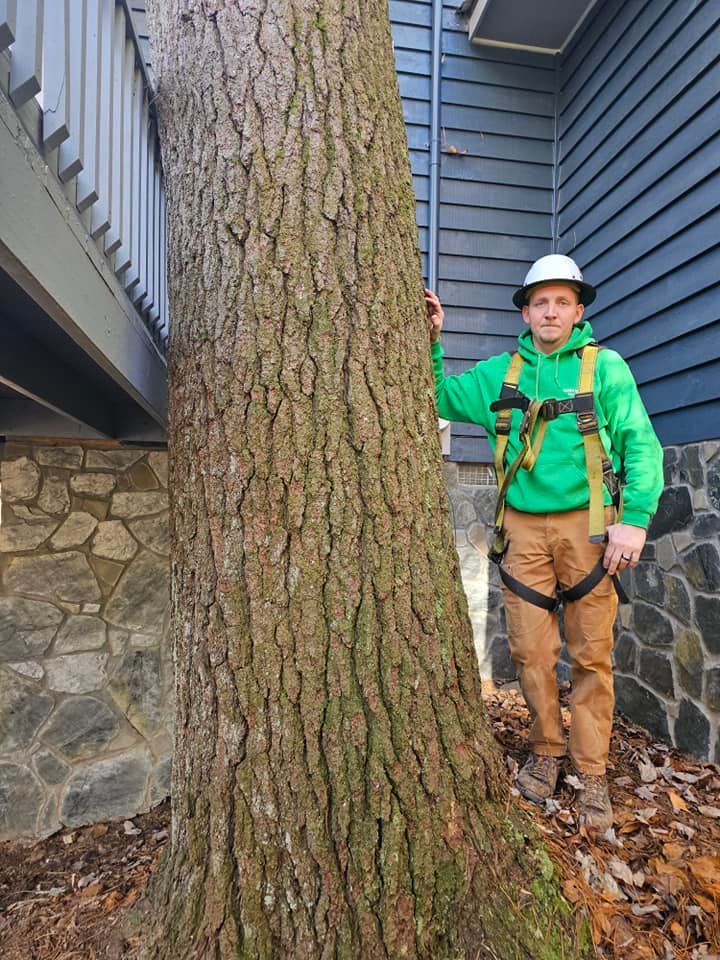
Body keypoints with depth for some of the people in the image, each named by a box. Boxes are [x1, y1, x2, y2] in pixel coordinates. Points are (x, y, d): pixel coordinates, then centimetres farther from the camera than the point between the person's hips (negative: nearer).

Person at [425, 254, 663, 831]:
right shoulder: (499, 373, 11)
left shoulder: (605, 367, 2)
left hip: (586, 525, -2)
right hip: (523, 528, 3)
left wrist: (635, 519, -13)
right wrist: (431, 342, 4)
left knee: (591, 655, 3)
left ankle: (592, 774, 18)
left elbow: (641, 445, -2)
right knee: (531, 652, 6)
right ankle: (547, 752, 27)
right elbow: (440, 399, 16)